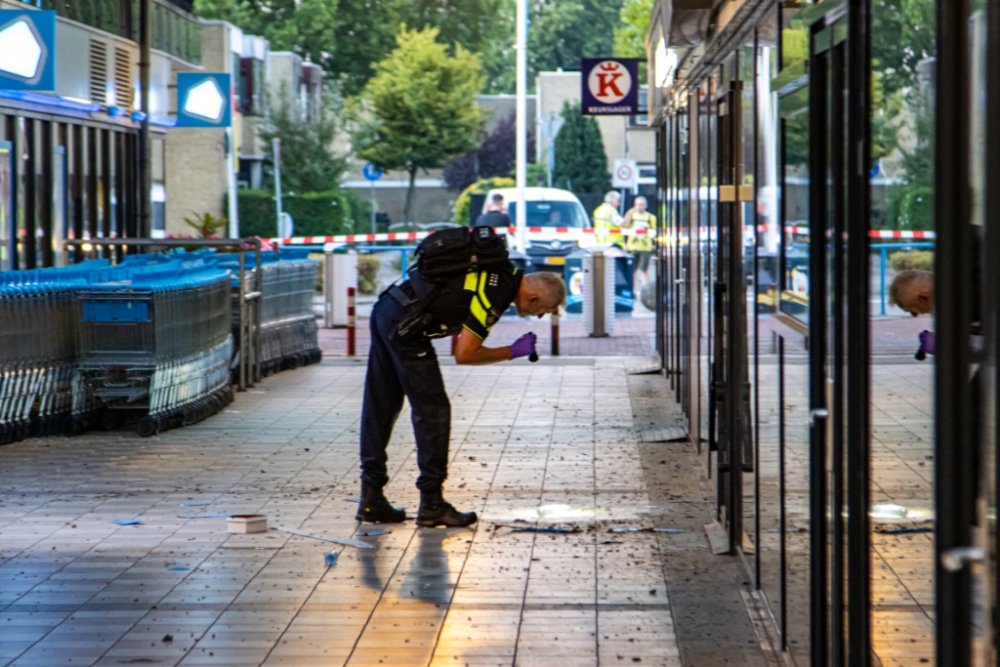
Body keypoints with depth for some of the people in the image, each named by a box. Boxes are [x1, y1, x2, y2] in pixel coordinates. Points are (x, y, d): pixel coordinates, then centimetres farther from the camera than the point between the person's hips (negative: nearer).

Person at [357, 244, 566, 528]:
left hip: (384, 312, 10)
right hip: (404, 326, -10)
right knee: (433, 409, -3)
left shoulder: (502, 270, 9)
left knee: (381, 408, 11)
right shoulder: (495, 295, -18)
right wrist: (513, 352, -6)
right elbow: (464, 355, -15)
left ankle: (371, 499, 16)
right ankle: (432, 505, 1)